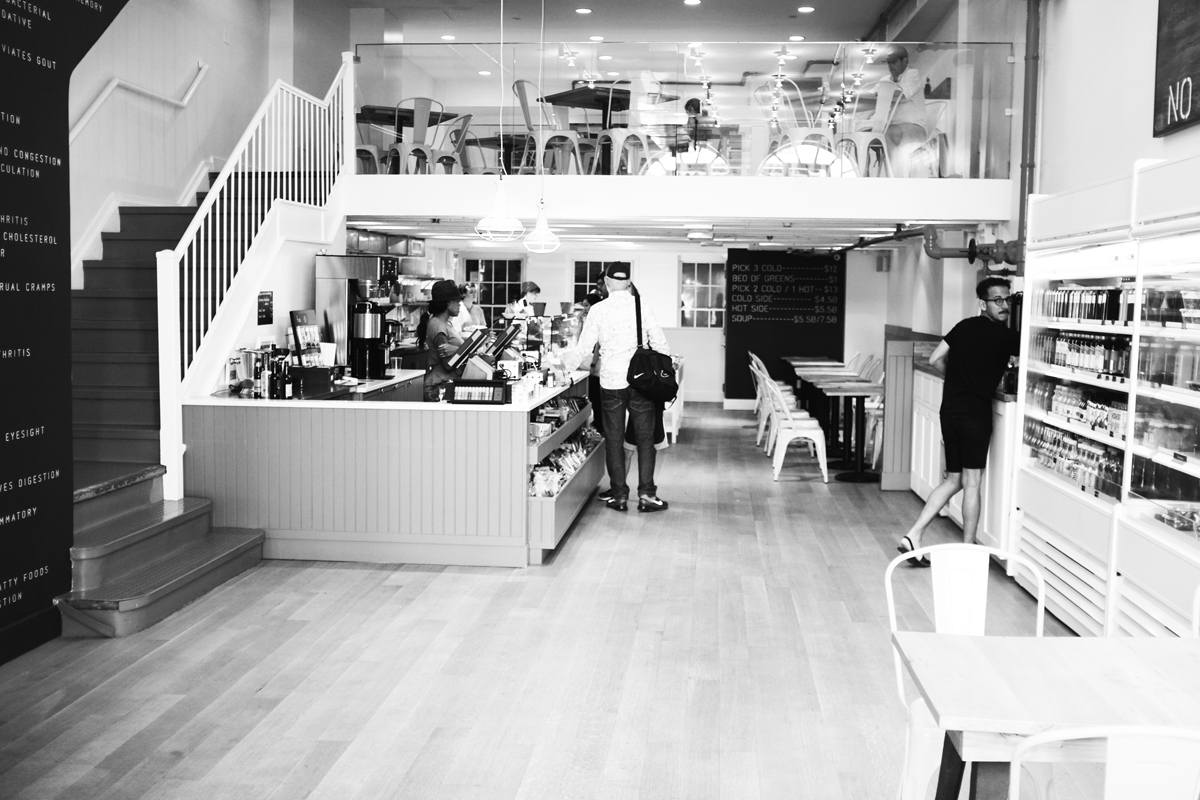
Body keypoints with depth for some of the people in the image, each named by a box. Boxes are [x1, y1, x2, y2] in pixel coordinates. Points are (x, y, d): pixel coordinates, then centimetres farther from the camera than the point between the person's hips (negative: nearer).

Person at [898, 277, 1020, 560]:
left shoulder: (964, 326, 11)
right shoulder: (1005, 336, -6)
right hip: (976, 412, -6)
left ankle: (913, 536, 3)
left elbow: (935, 360, 12)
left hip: (950, 409, 6)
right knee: (972, 482, 2)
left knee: (953, 480, 13)